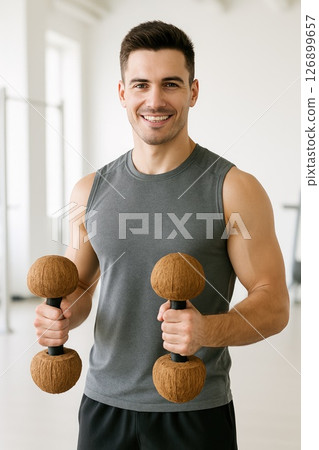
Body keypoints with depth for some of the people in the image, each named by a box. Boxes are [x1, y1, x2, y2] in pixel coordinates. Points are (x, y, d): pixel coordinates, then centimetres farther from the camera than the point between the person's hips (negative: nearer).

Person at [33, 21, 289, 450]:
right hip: (104, 403, 3)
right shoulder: (91, 191, 3)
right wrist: (60, 316, -8)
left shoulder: (235, 189, -9)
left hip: (195, 411, -3)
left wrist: (209, 330, -27)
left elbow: (274, 304, -9)